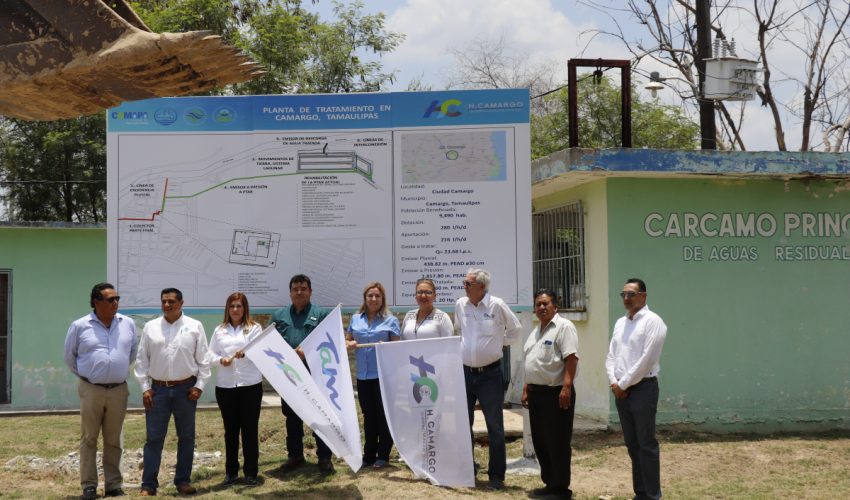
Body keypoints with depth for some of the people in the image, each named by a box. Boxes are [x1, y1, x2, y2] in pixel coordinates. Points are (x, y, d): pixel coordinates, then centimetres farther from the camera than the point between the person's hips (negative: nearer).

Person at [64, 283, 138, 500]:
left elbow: (133, 352, 18)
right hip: (91, 390, -2)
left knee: (114, 441, 8)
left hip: (118, 390, 2)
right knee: (89, 439, 4)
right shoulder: (80, 326, -3)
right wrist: (85, 375, 11)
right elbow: (70, 356, 9)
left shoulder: (128, 324, 3)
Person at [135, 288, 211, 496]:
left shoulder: (194, 327, 0)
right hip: (158, 389, 0)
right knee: (154, 438, 1)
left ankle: (183, 480, 19)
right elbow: (142, 359, 5)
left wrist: (199, 386, -5)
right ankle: (148, 485, 5)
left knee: (186, 436, 8)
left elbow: (203, 359, 1)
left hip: (186, 388, 0)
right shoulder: (150, 327, 4)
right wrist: (145, 387, 0)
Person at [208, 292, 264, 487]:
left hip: (250, 384, -3)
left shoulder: (254, 328, 4)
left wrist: (244, 353, -29)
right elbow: (211, 354, 10)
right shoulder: (219, 330, 14)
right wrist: (220, 360, -12)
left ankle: (251, 472, 7)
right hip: (225, 385, 3)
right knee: (230, 429, 9)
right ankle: (231, 471, 18)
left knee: (250, 429, 0)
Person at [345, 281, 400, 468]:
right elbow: (347, 339, 15)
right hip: (363, 374, 4)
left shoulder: (390, 320, 0)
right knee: (368, 415, 11)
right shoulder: (356, 319, 10)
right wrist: (349, 344, -7)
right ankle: (369, 455, 19)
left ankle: (383, 455, 10)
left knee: (383, 414, 1)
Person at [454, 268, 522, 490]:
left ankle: (496, 475, 9)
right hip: (465, 372, 4)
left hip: (490, 373, -4)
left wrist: (501, 343, 5)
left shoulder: (497, 305, -11)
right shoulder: (460, 305, 2)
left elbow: (515, 329, 4)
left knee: (495, 426, 1)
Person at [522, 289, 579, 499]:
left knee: (557, 443, -3)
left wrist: (566, 387, -24)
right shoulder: (536, 332, 18)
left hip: (555, 392, -9)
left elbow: (571, 358, -18)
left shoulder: (564, 327, -9)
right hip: (536, 393, 9)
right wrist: (526, 389, 18)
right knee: (540, 441, 13)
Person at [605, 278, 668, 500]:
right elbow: (611, 356, 13)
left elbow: (646, 361, -16)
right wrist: (614, 383, -2)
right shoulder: (620, 323, 14)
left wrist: (623, 384, -12)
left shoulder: (652, 321, -9)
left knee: (646, 444, -3)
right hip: (621, 390, 7)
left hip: (642, 388, -7)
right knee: (632, 444, 11)